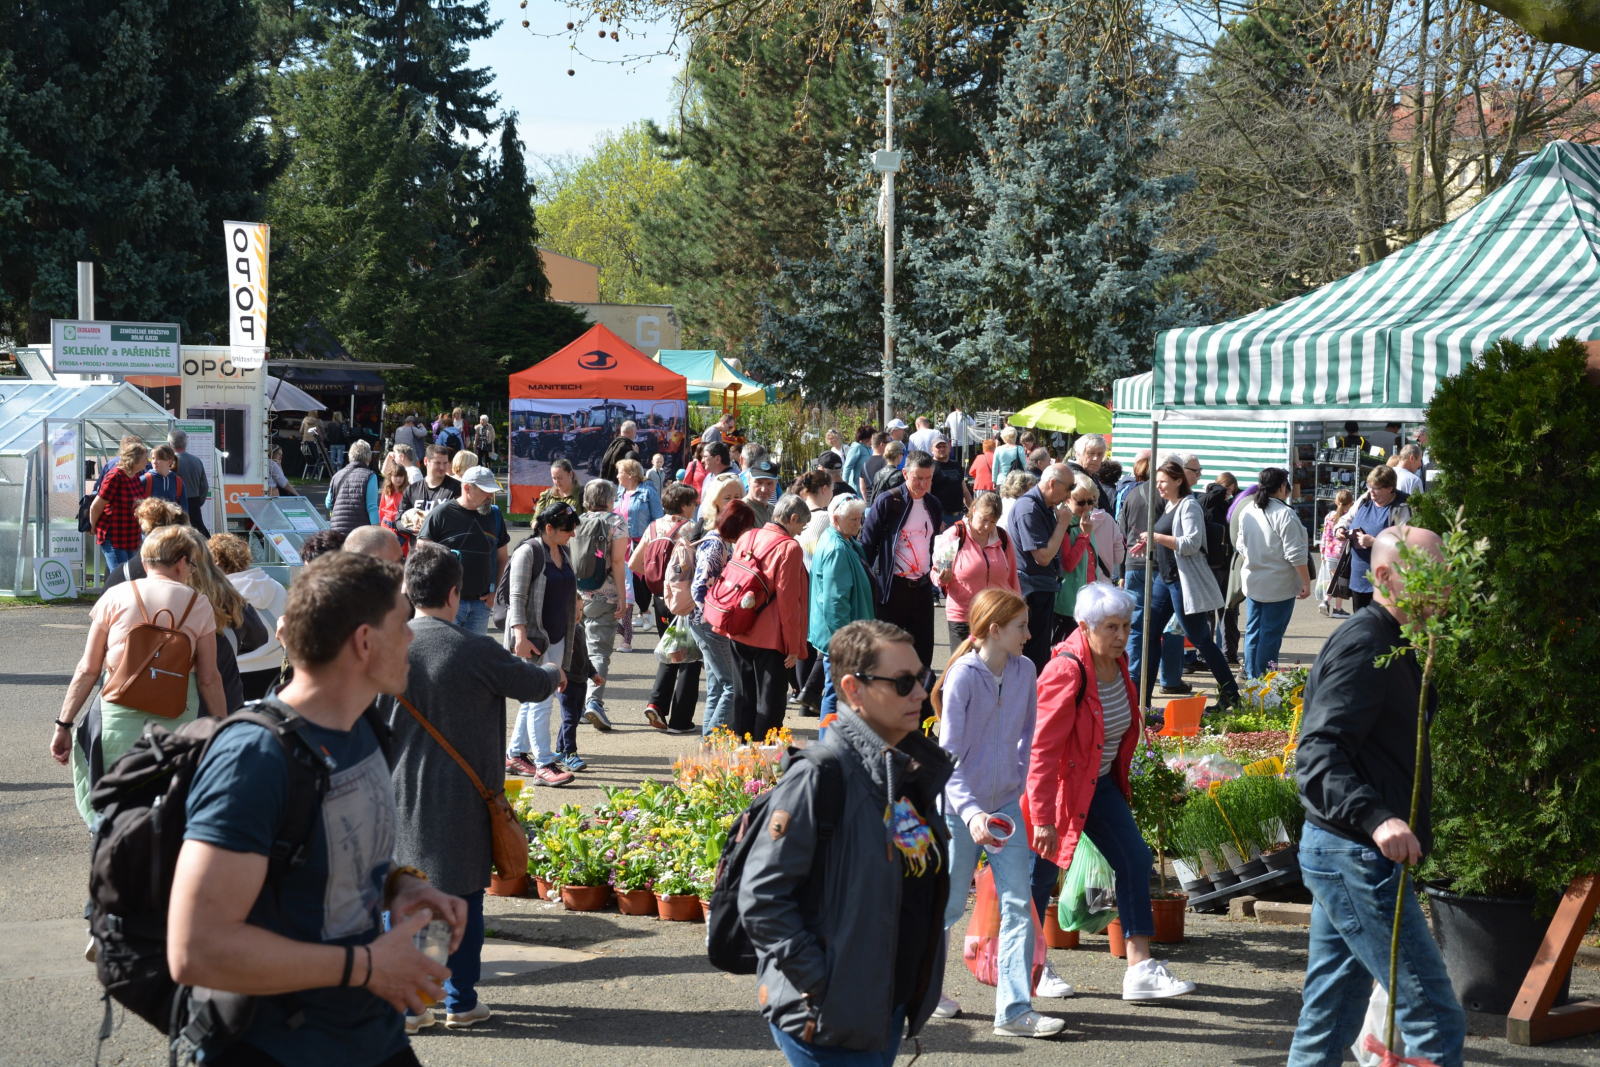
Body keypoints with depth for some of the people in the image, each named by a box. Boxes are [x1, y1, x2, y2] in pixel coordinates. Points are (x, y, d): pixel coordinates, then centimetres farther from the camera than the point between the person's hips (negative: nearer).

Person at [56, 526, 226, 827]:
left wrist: (64, 724, 10)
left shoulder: (116, 597, 6)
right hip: (178, 715, 0)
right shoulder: (198, 605, 5)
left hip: (120, 711, 0)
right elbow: (209, 679, 5)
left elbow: (88, 670, 5)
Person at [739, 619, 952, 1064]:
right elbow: (761, 897, -19)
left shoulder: (914, 771, 7)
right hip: (829, 1024, -8)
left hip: (892, 1010, 8)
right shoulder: (818, 777, -17)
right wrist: (823, 988, -20)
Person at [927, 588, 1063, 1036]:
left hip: (1006, 803, 5)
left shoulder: (1025, 671, -1)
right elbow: (948, 756, -19)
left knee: (1019, 904, -3)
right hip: (960, 808, -5)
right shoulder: (963, 676, -17)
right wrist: (971, 812, -29)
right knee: (949, 904, 8)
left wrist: (1018, 785, 10)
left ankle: (1014, 1009, -1)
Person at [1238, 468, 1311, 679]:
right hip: (1279, 586, -7)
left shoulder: (1248, 512, 4)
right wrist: (1306, 582, -10)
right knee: (1271, 634, -2)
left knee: (1253, 631, 13)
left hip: (1253, 582, 7)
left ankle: (1251, 677, 18)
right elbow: (1295, 554, -18)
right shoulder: (1284, 514, -17)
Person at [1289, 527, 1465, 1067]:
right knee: (1436, 1021, -9)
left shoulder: (1393, 646, 17)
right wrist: (1377, 819, -39)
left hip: (1344, 855, 11)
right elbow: (1318, 757, -28)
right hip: (1357, 860, -11)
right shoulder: (1362, 646, -16)